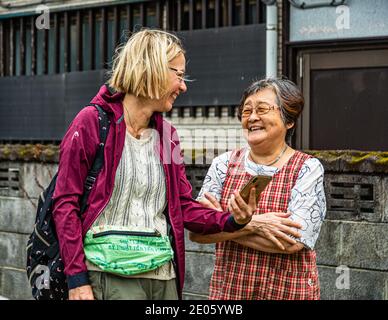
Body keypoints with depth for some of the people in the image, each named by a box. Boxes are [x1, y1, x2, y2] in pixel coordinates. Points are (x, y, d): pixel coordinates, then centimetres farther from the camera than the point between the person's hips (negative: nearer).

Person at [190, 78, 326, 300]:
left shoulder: (307, 168, -6)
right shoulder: (224, 164, 3)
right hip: (227, 289, 3)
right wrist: (253, 223, -20)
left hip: (289, 291, -2)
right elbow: (196, 232, -6)